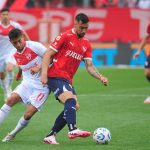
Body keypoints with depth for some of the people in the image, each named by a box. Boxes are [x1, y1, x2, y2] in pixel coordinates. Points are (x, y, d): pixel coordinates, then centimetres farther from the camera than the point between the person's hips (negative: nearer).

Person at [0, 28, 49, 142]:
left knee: (28, 114, -11)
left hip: (42, 86, -6)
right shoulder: (16, 55, 7)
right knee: (11, 100, -17)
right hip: (27, 83, 6)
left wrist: (39, 67, -24)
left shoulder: (34, 46, -14)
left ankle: (13, 134, 12)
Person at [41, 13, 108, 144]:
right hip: (56, 76, -8)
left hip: (67, 79, 8)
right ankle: (72, 130, -42)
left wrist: (100, 77, -9)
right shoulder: (65, 36, -7)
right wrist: (44, 73, -18)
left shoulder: (86, 44, 12)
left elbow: (89, 66, 9)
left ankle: (50, 136, 5)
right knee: (71, 100, -26)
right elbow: (48, 54, -8)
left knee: (73, 106, 0)